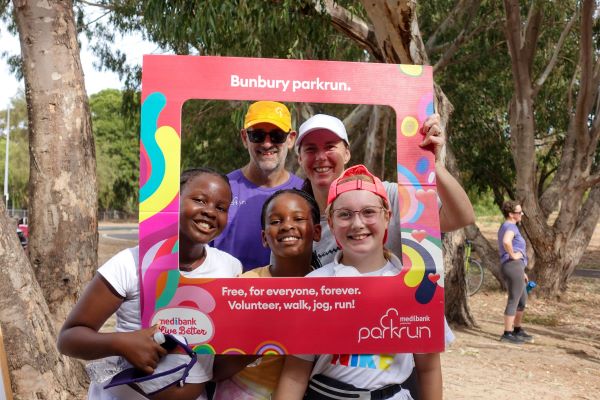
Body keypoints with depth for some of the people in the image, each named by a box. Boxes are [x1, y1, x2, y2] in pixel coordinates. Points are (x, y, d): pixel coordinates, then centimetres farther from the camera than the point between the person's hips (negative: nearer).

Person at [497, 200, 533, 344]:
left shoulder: (505, 227, 21)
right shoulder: (510, 226, -12)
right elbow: (506, 241, -37)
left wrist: (521, 271, 26)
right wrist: (513, 255, -19)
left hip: (514, 267, 11)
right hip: (514, 266, -11)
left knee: (522, 300, 21)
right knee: (514, 301, -5)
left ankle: (517, 330, 33)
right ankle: (507, 334, 0)